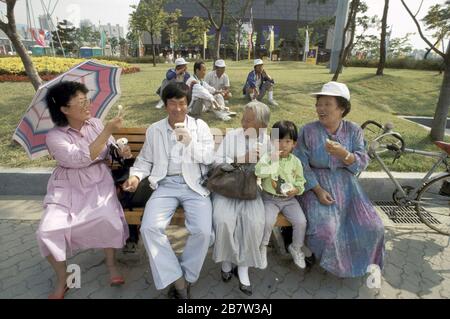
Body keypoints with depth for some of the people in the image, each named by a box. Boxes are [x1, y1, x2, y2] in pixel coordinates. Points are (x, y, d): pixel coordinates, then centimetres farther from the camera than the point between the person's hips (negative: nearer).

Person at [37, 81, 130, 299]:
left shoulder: (95, 124, 3)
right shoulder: (54, 136, -10)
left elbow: (110, 151, 12)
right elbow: (81, 159, -25)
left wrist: (121, 152, -12)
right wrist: (107, 131, -28)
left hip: (99, 184, 1)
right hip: (68, 189, -1)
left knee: (109, 219, -26)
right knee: (47, 231, -19)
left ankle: (111, 264, 2)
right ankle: (62, 278, 8)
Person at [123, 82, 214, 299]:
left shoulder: (200, 126, 7)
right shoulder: (154, 130, 11)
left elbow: (209, 158, -2)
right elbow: (145, 160, 13)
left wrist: (190, 142, -17)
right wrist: (136, 176, -6)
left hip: (194, 185, -1)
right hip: (165, 185, 2)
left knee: (202, 231, -23)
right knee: (149, 228, -22)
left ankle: (185, 277, 5)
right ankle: (176, 280, -5)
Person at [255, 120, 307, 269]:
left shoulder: (295, 161, 1)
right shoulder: (267, 157, -8)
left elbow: (300, 180, 9)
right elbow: (259, 172, -25)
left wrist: (296, 189, -11)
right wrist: (272, 160, -32)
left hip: (289, 199, 3)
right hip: (270, 198, -3)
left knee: (301, 221, -10)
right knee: (267, 221, -23)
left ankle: (296, 248, 21)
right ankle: (262, 247, 8)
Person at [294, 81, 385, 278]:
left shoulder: (354, 131, 0)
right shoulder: (308, 131, -9)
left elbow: (362, 163, -4)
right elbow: (301, 165, -10)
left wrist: (344, 154, -26)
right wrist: (318, 190, -19)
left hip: (346, 186, 4)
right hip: (317, 186, -3)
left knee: (372, 227, -6)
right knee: (325, 230, -22)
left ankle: (360, 262, 27)